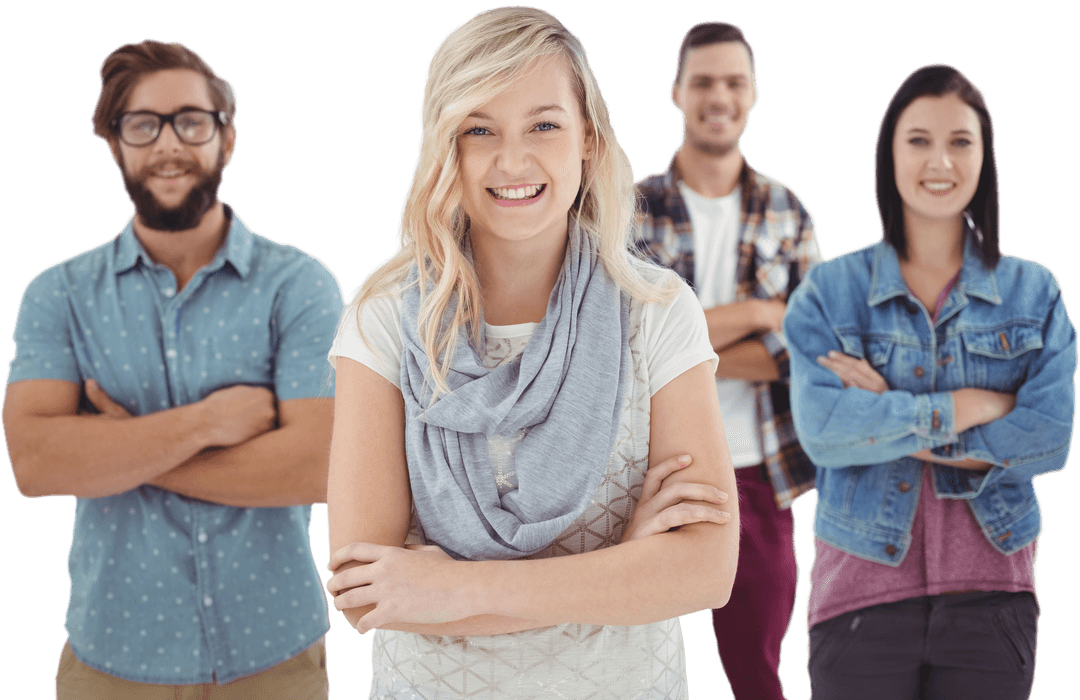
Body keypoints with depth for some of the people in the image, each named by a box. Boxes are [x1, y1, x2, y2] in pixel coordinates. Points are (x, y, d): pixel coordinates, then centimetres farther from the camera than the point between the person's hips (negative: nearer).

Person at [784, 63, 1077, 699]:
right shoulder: (831, 290, 1)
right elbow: (821, 428, -13)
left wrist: (888, 421, -11)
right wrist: (971, 406, -12)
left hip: (991, 592, 1)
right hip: (862, 591, -1)